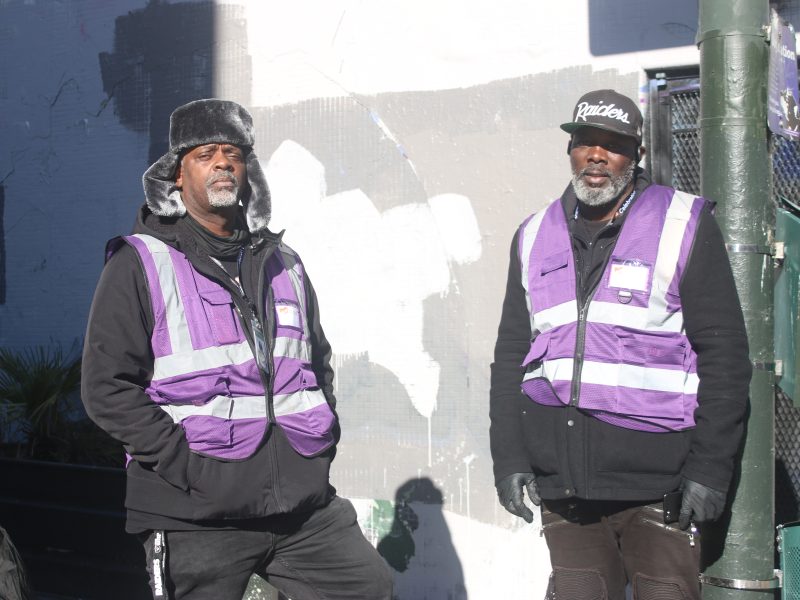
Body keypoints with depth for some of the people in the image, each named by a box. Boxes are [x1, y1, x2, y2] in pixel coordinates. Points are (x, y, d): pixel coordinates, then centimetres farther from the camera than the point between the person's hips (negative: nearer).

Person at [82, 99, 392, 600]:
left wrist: (322, 442, 12)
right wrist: (188, 465, -14)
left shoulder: (282, 264, 16)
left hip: (305, 503, 5)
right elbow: (108, 386, -8)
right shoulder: (141, 264, -2)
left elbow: (319, 363, 27)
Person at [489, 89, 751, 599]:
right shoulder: (536, 237, 13)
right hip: (561, 487, 4)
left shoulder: (685, 226, 1)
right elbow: (511, 355, 16)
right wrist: (509, 459, 7)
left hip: (658, 484, -4)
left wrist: (710, 466, -8)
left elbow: (724, 353, -2)